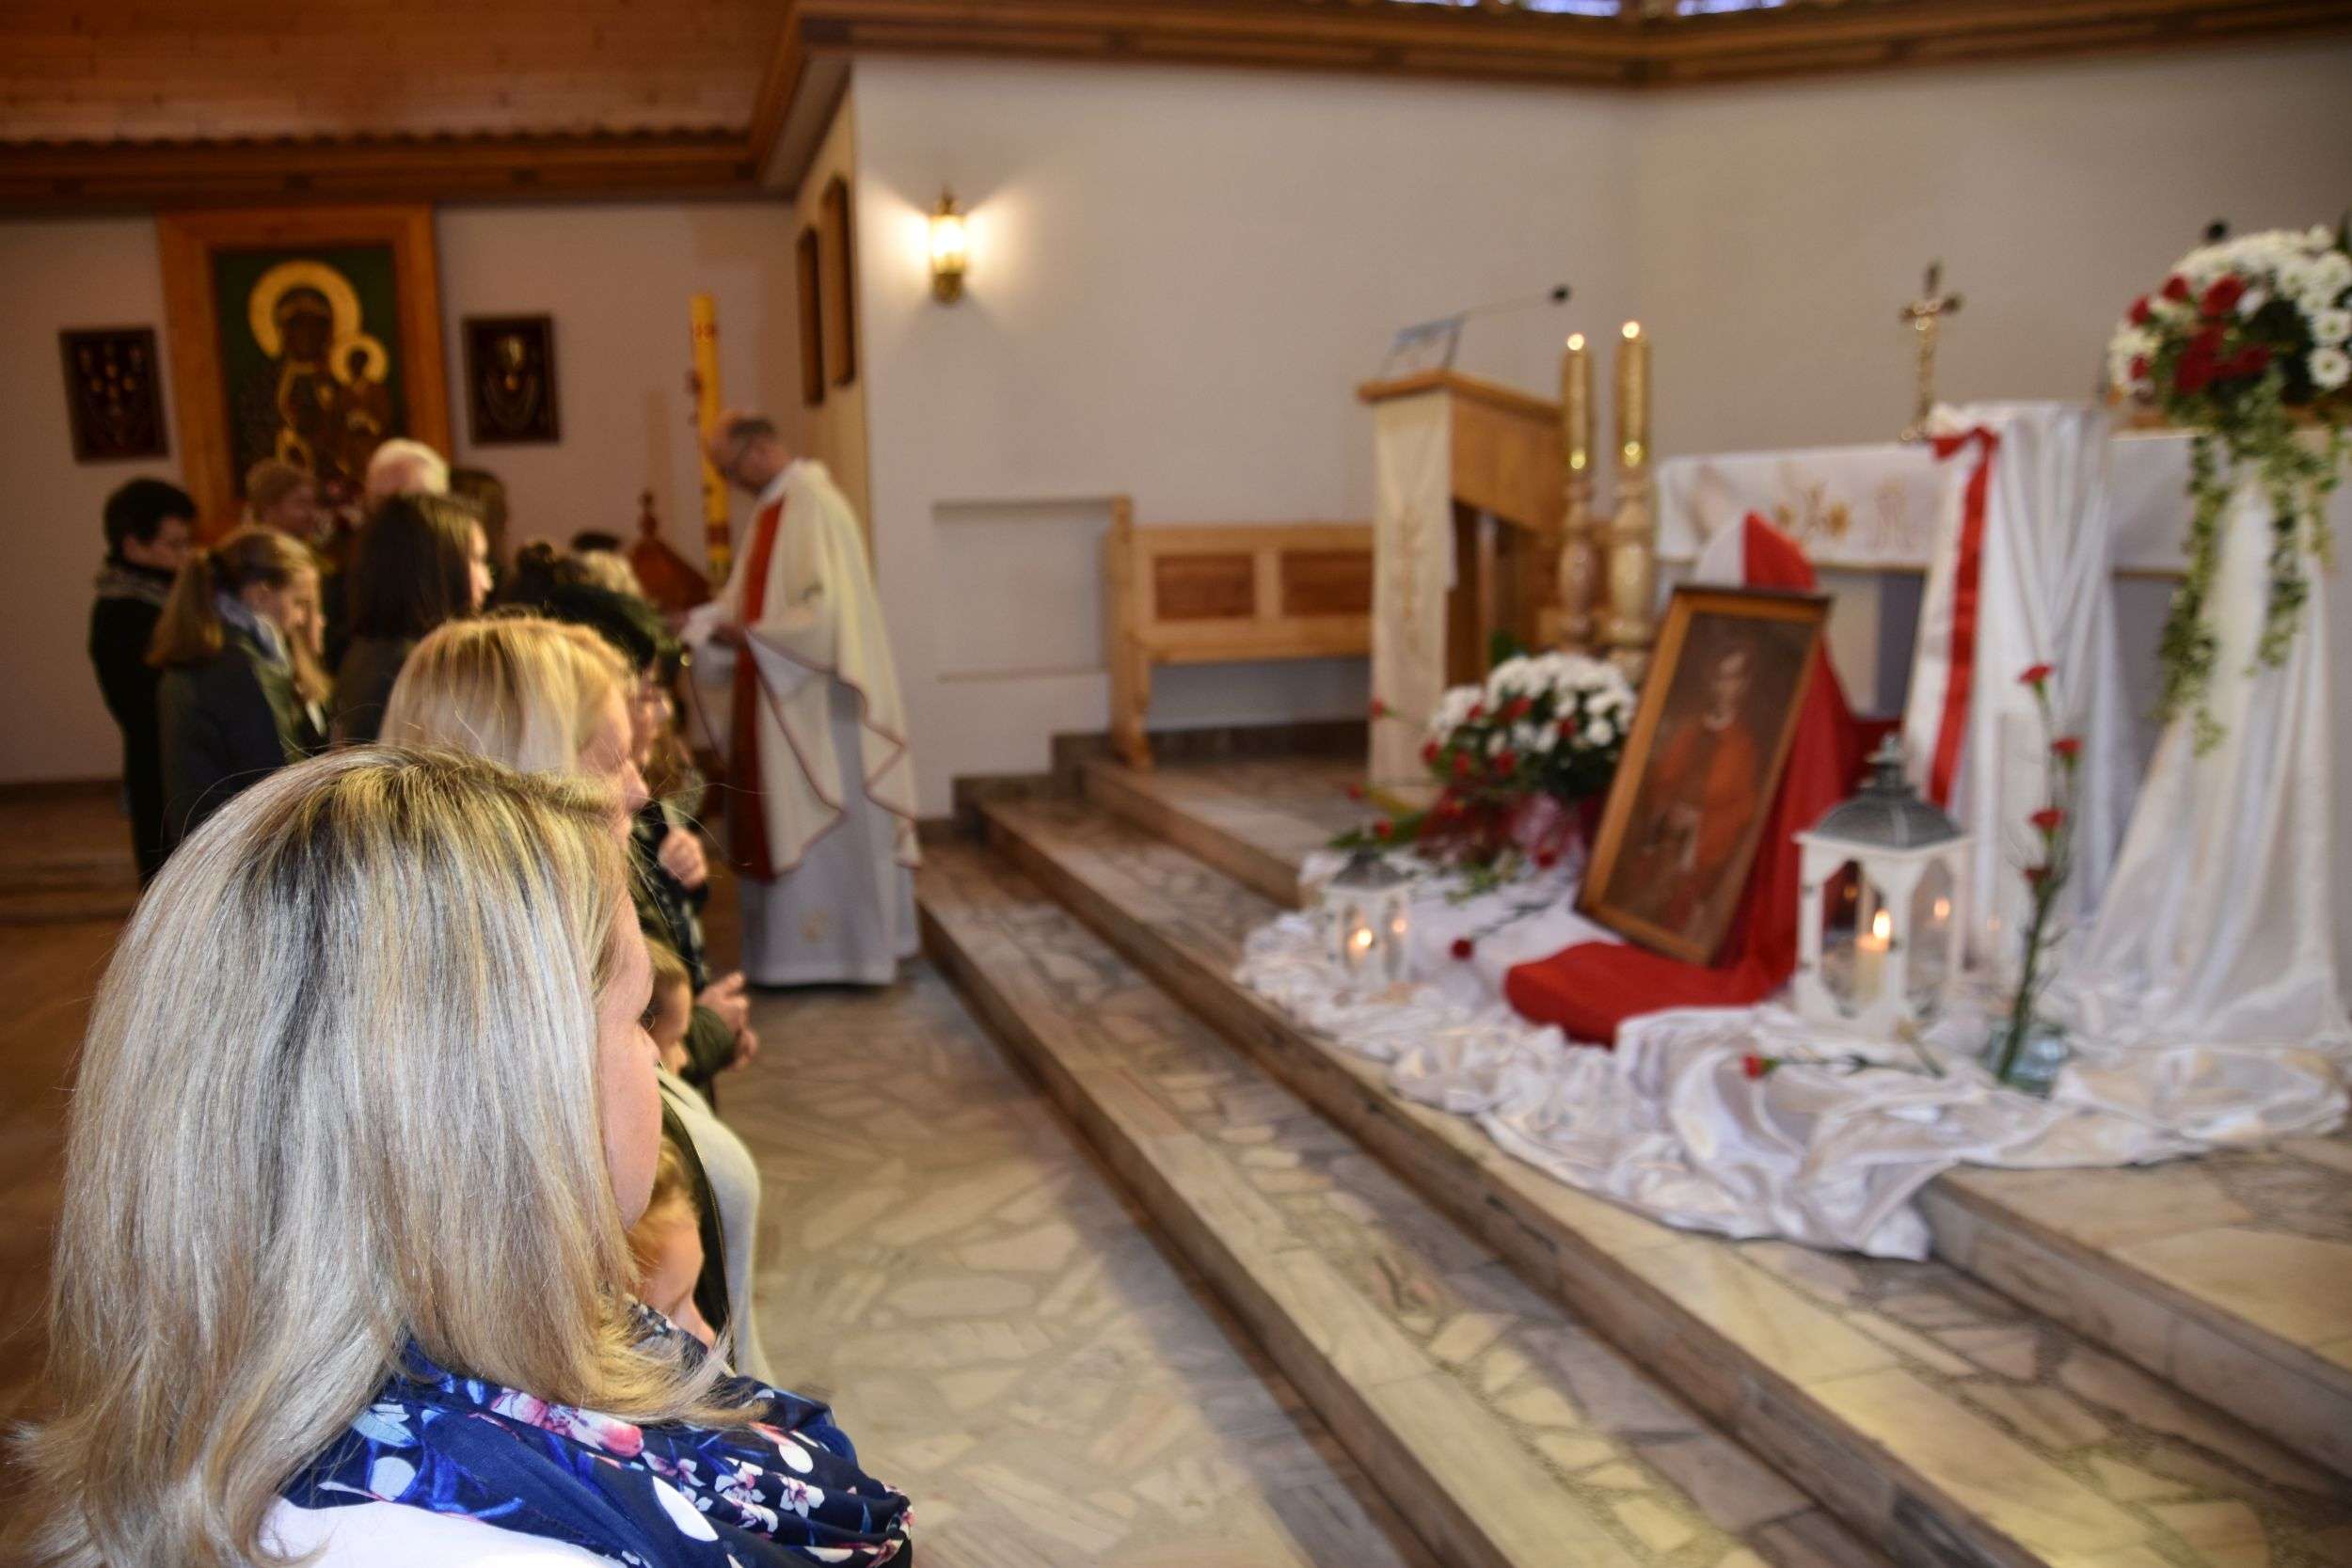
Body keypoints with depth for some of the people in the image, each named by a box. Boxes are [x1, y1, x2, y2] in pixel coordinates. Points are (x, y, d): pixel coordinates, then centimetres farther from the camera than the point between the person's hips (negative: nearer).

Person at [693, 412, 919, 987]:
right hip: (786, 696, 10)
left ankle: (828, 949, 9)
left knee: (815, 822, -1)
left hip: (817, 699, -10)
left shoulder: (813, 504, -16)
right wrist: (698, 622, 3)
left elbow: (826, 607, -24)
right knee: (783, 820, 12)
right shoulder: (777, 505, 14)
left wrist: (749, 635, -18)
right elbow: (747, 594, 18)